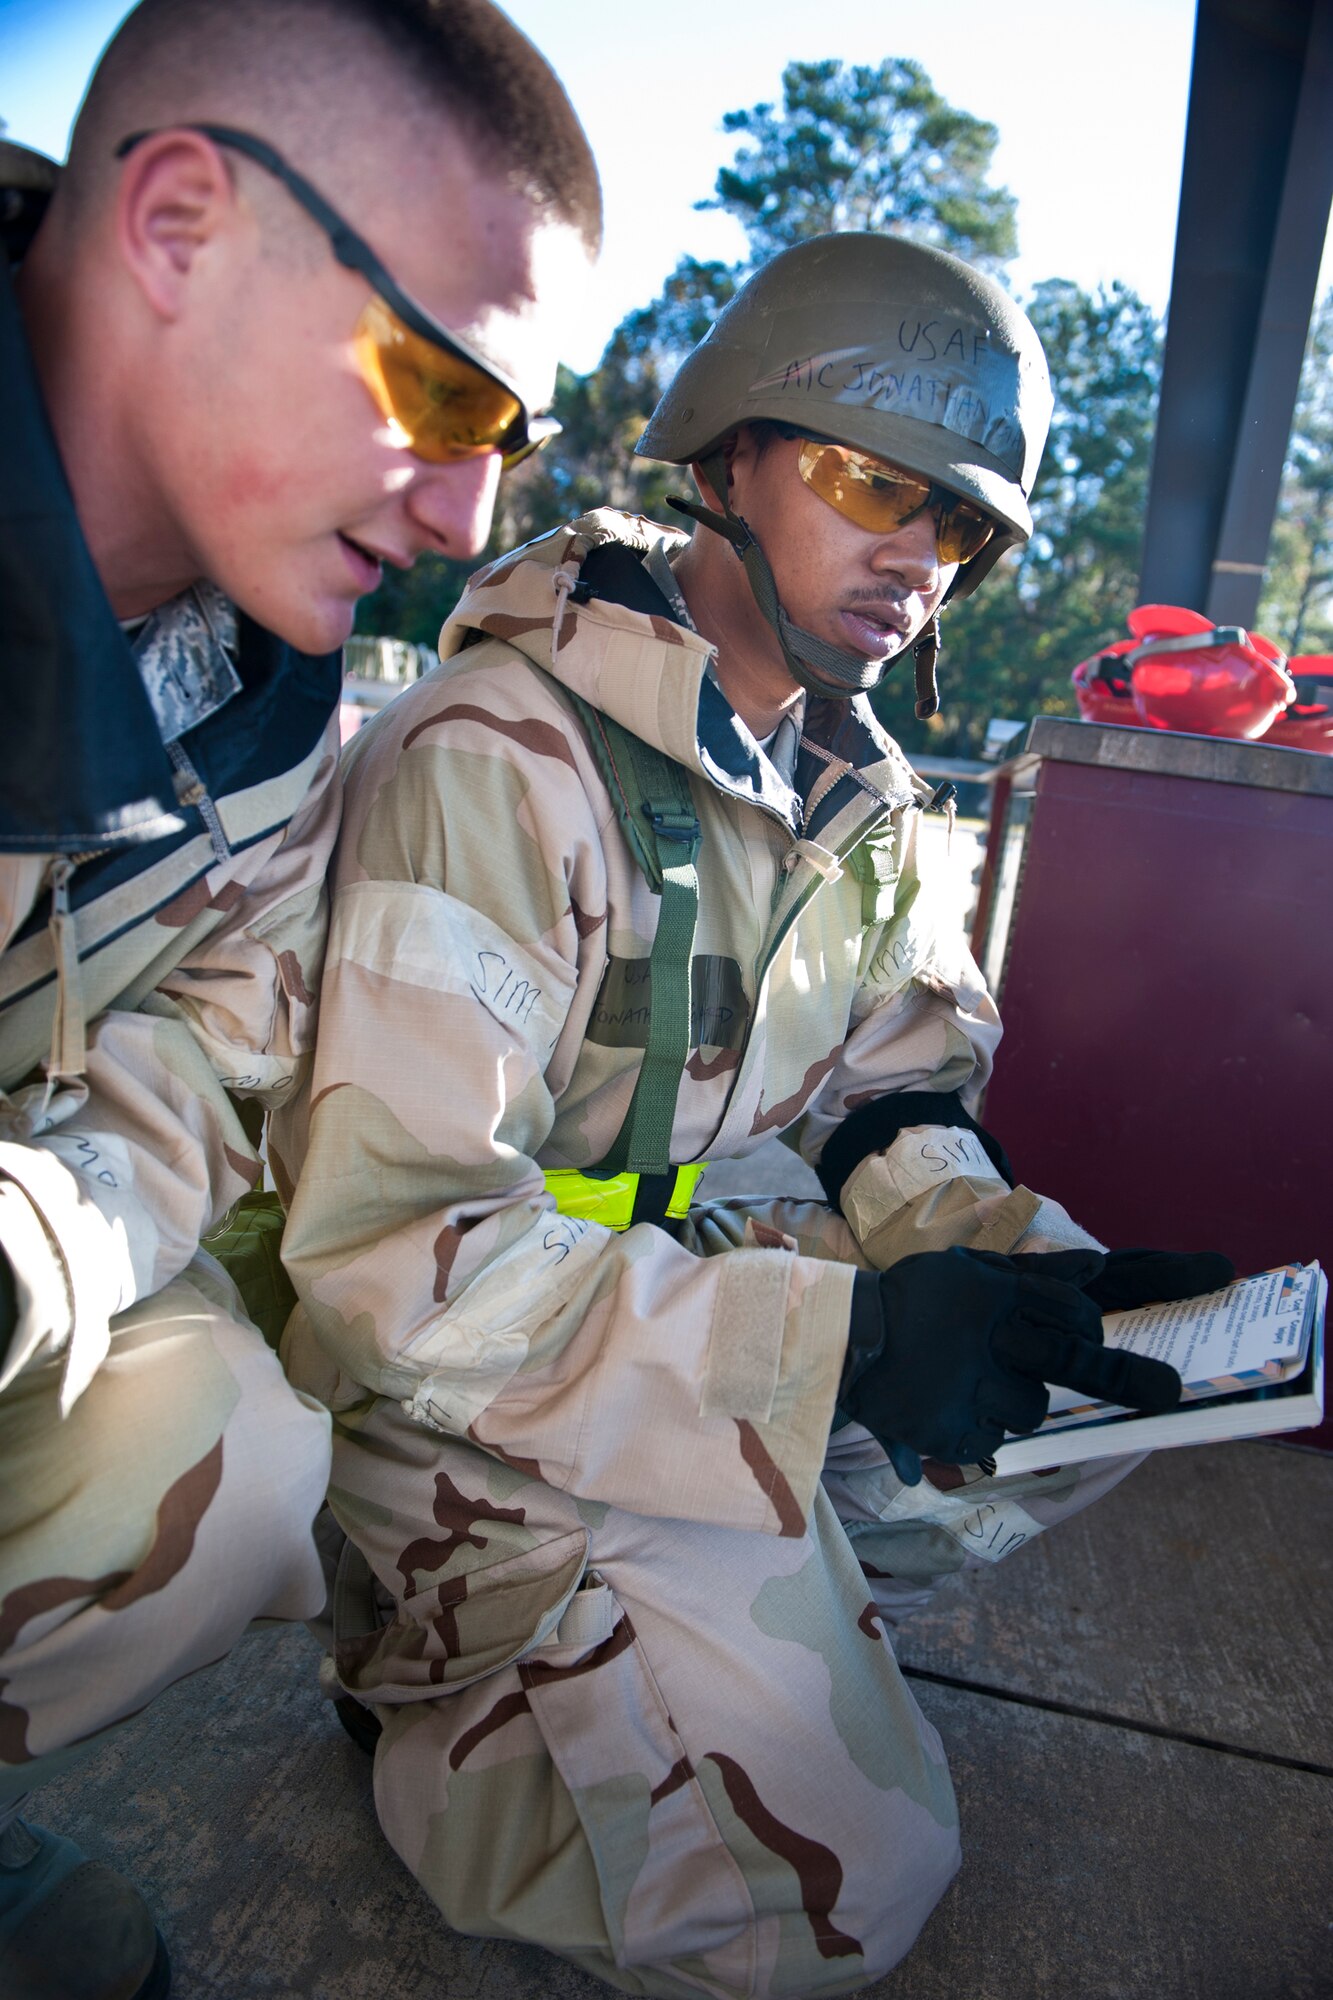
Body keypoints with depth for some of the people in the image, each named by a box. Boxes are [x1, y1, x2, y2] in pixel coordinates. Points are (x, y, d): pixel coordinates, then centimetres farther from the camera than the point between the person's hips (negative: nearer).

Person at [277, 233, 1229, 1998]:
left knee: (1146, 1371, 4)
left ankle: (760, 1602, 10)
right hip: (491, 1385, -7)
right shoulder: (497, 765, -24)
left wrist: (1012, 1256, -13)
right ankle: (444, 1695, 14)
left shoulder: (866, 791, 3)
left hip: (739, 1268, 8)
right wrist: (838, 1335, -33)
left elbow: (895, 1111, 8)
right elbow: (381, 1256, -28)